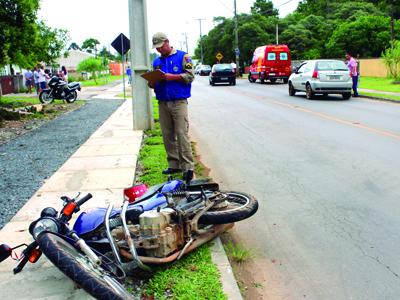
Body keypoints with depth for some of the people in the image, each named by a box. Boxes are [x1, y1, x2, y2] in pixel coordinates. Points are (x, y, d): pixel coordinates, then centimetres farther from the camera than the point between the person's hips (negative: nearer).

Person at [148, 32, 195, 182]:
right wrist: (152, 83, -4)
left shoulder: (183, 56, 2)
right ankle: (174, 165, 15)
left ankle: (188, 167, -7)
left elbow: (190, 76, -6)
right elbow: (154, 82, 20)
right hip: (162, 103, 6)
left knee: (182, 134, -10)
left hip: (179, 102, -6)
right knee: (167, 135, 6)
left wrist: (171, 77, -16)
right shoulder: (157, 61, 18)